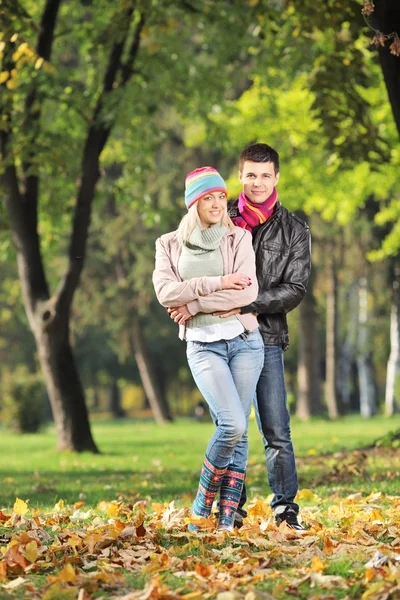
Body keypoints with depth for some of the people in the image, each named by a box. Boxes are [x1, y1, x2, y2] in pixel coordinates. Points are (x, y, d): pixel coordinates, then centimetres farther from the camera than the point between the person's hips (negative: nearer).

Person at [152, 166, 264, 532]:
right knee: (232, 424, -18)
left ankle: (227, 519, 3)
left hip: (244, 341, 2)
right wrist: (217, 283, -14)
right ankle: (202, 506, -1)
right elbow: (165, 292, -8)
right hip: (203, 346, -2)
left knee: (238, 431, -1)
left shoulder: (238, 238, 5)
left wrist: (193, 304, -10)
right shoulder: (169, 245, 8)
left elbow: (248, 292, -8)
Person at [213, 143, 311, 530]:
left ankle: (285, 508, 5)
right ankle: (231, 510, 10)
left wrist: (246, 305, -15)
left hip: (266, 339, 0)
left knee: (277, 432, -2)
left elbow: (294, 290, -2)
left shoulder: (294, 230, 6)